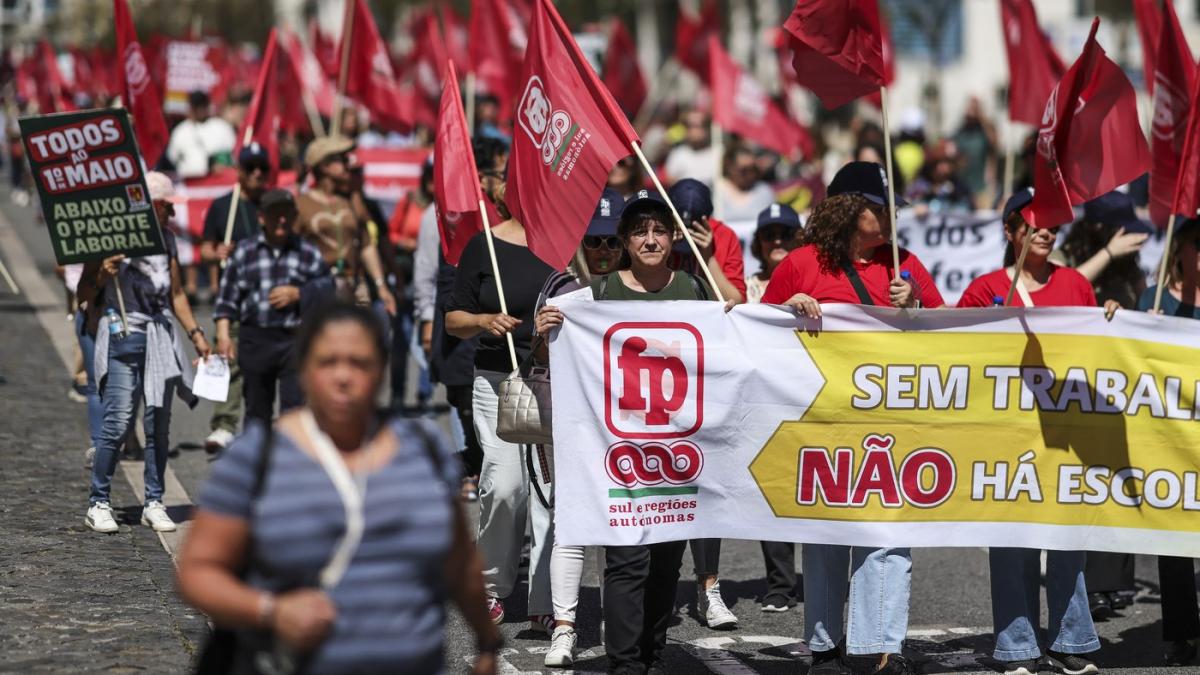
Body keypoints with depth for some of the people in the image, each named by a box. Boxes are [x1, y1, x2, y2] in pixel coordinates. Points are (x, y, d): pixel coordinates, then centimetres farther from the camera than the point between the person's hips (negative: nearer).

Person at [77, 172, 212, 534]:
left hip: (160, 335, 6)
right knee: (118, 421, -11)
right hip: (122, 334, -6)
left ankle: (154, 503, 11)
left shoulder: (165, 239, 14)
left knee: (159, 423, 4)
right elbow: (84, 293, -1)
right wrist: (102, 276, -21)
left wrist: (196, 334, 17)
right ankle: (98, 503, -3)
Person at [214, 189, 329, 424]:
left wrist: (297, 294, -6)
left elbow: (327, 288, 7)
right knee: (257, 409, 10)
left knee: (296, 404, -11)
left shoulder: (308, 253, 7)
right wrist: (223, 334, -1)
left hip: (296, 339, -1)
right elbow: (227, 297, 6)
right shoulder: (244, 252, 7)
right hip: (255, 340, 1)